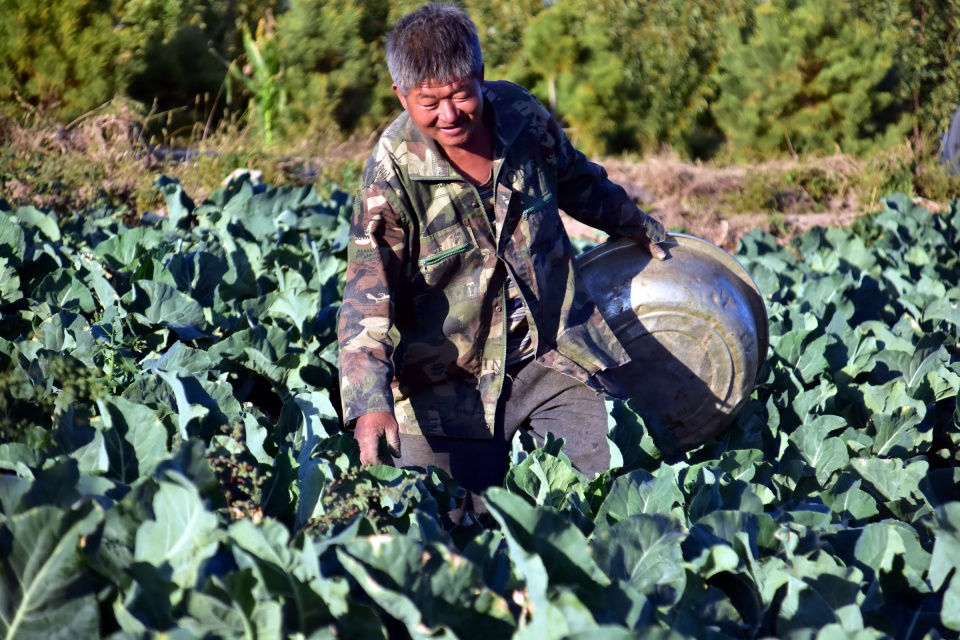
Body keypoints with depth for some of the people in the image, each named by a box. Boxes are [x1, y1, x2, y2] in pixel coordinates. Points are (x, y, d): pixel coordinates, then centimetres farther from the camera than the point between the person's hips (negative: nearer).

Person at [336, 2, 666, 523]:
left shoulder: (522, 115, -5)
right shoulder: (391, 178, -18)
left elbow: (578, 181, 18)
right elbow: (367, 302, -23)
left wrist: (641, 228, 34)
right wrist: (370, 402, -38)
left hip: (558, 350, 3)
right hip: (451, 382, -3)